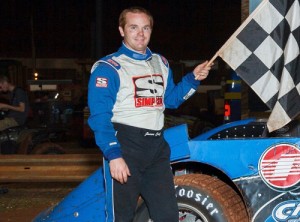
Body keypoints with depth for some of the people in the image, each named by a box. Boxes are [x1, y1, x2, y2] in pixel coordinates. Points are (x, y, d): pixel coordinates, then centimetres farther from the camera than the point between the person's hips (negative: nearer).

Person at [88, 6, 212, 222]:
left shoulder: (160, 63, 14)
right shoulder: (109, 67, -9)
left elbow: (170, 99, 24)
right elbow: (100, 117, -15)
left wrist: (193, 79, 8)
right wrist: (113, 155, -25)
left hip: (157, 147, 7)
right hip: (125, 145, -7)